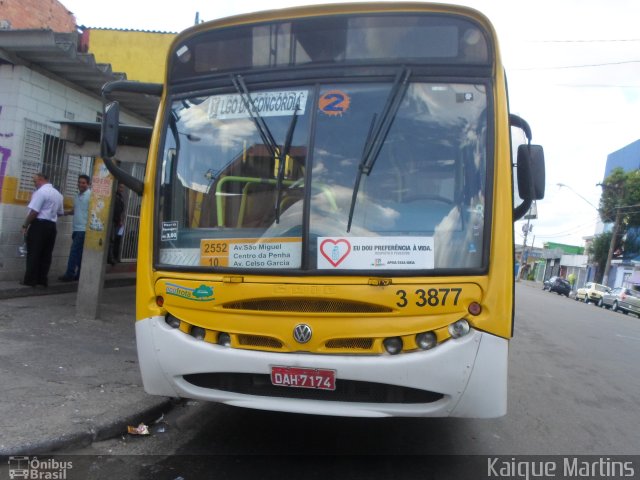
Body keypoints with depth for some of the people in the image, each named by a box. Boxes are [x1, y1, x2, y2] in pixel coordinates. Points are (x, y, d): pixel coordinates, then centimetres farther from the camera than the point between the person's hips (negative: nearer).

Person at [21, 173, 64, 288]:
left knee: (33, 253, -1)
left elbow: (34, 211, -16)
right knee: (46, 254, 10)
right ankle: (43, 280, 14)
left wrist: (25, 226, -10)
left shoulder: (41, 191, -11)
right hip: (52, 226, 8)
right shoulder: (58, 194, 15)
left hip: (39, 225, -8)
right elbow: (60, 212, 19)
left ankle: (30, 280, 3)